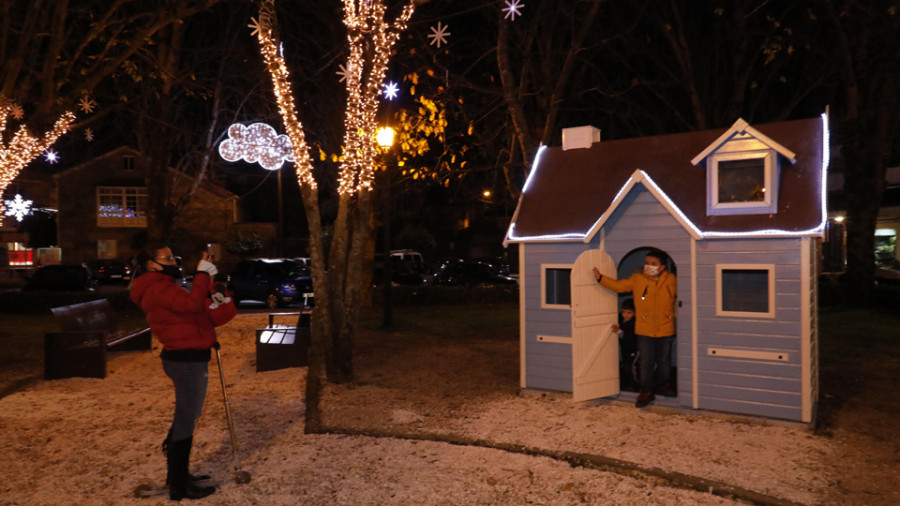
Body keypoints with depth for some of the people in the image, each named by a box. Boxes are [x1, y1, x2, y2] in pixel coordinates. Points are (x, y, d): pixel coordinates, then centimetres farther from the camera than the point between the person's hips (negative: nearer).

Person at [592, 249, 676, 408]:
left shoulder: (671, 280, -1)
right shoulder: (637, 279, -3)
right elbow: (619, 286, -4)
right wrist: (600, 278, -12)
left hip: (666, 330, 1)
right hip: (644, 330, -1)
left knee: (664, 361, 14)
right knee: (645, 362, 2)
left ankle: (663, 384, 39)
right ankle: (646, 391, 16)